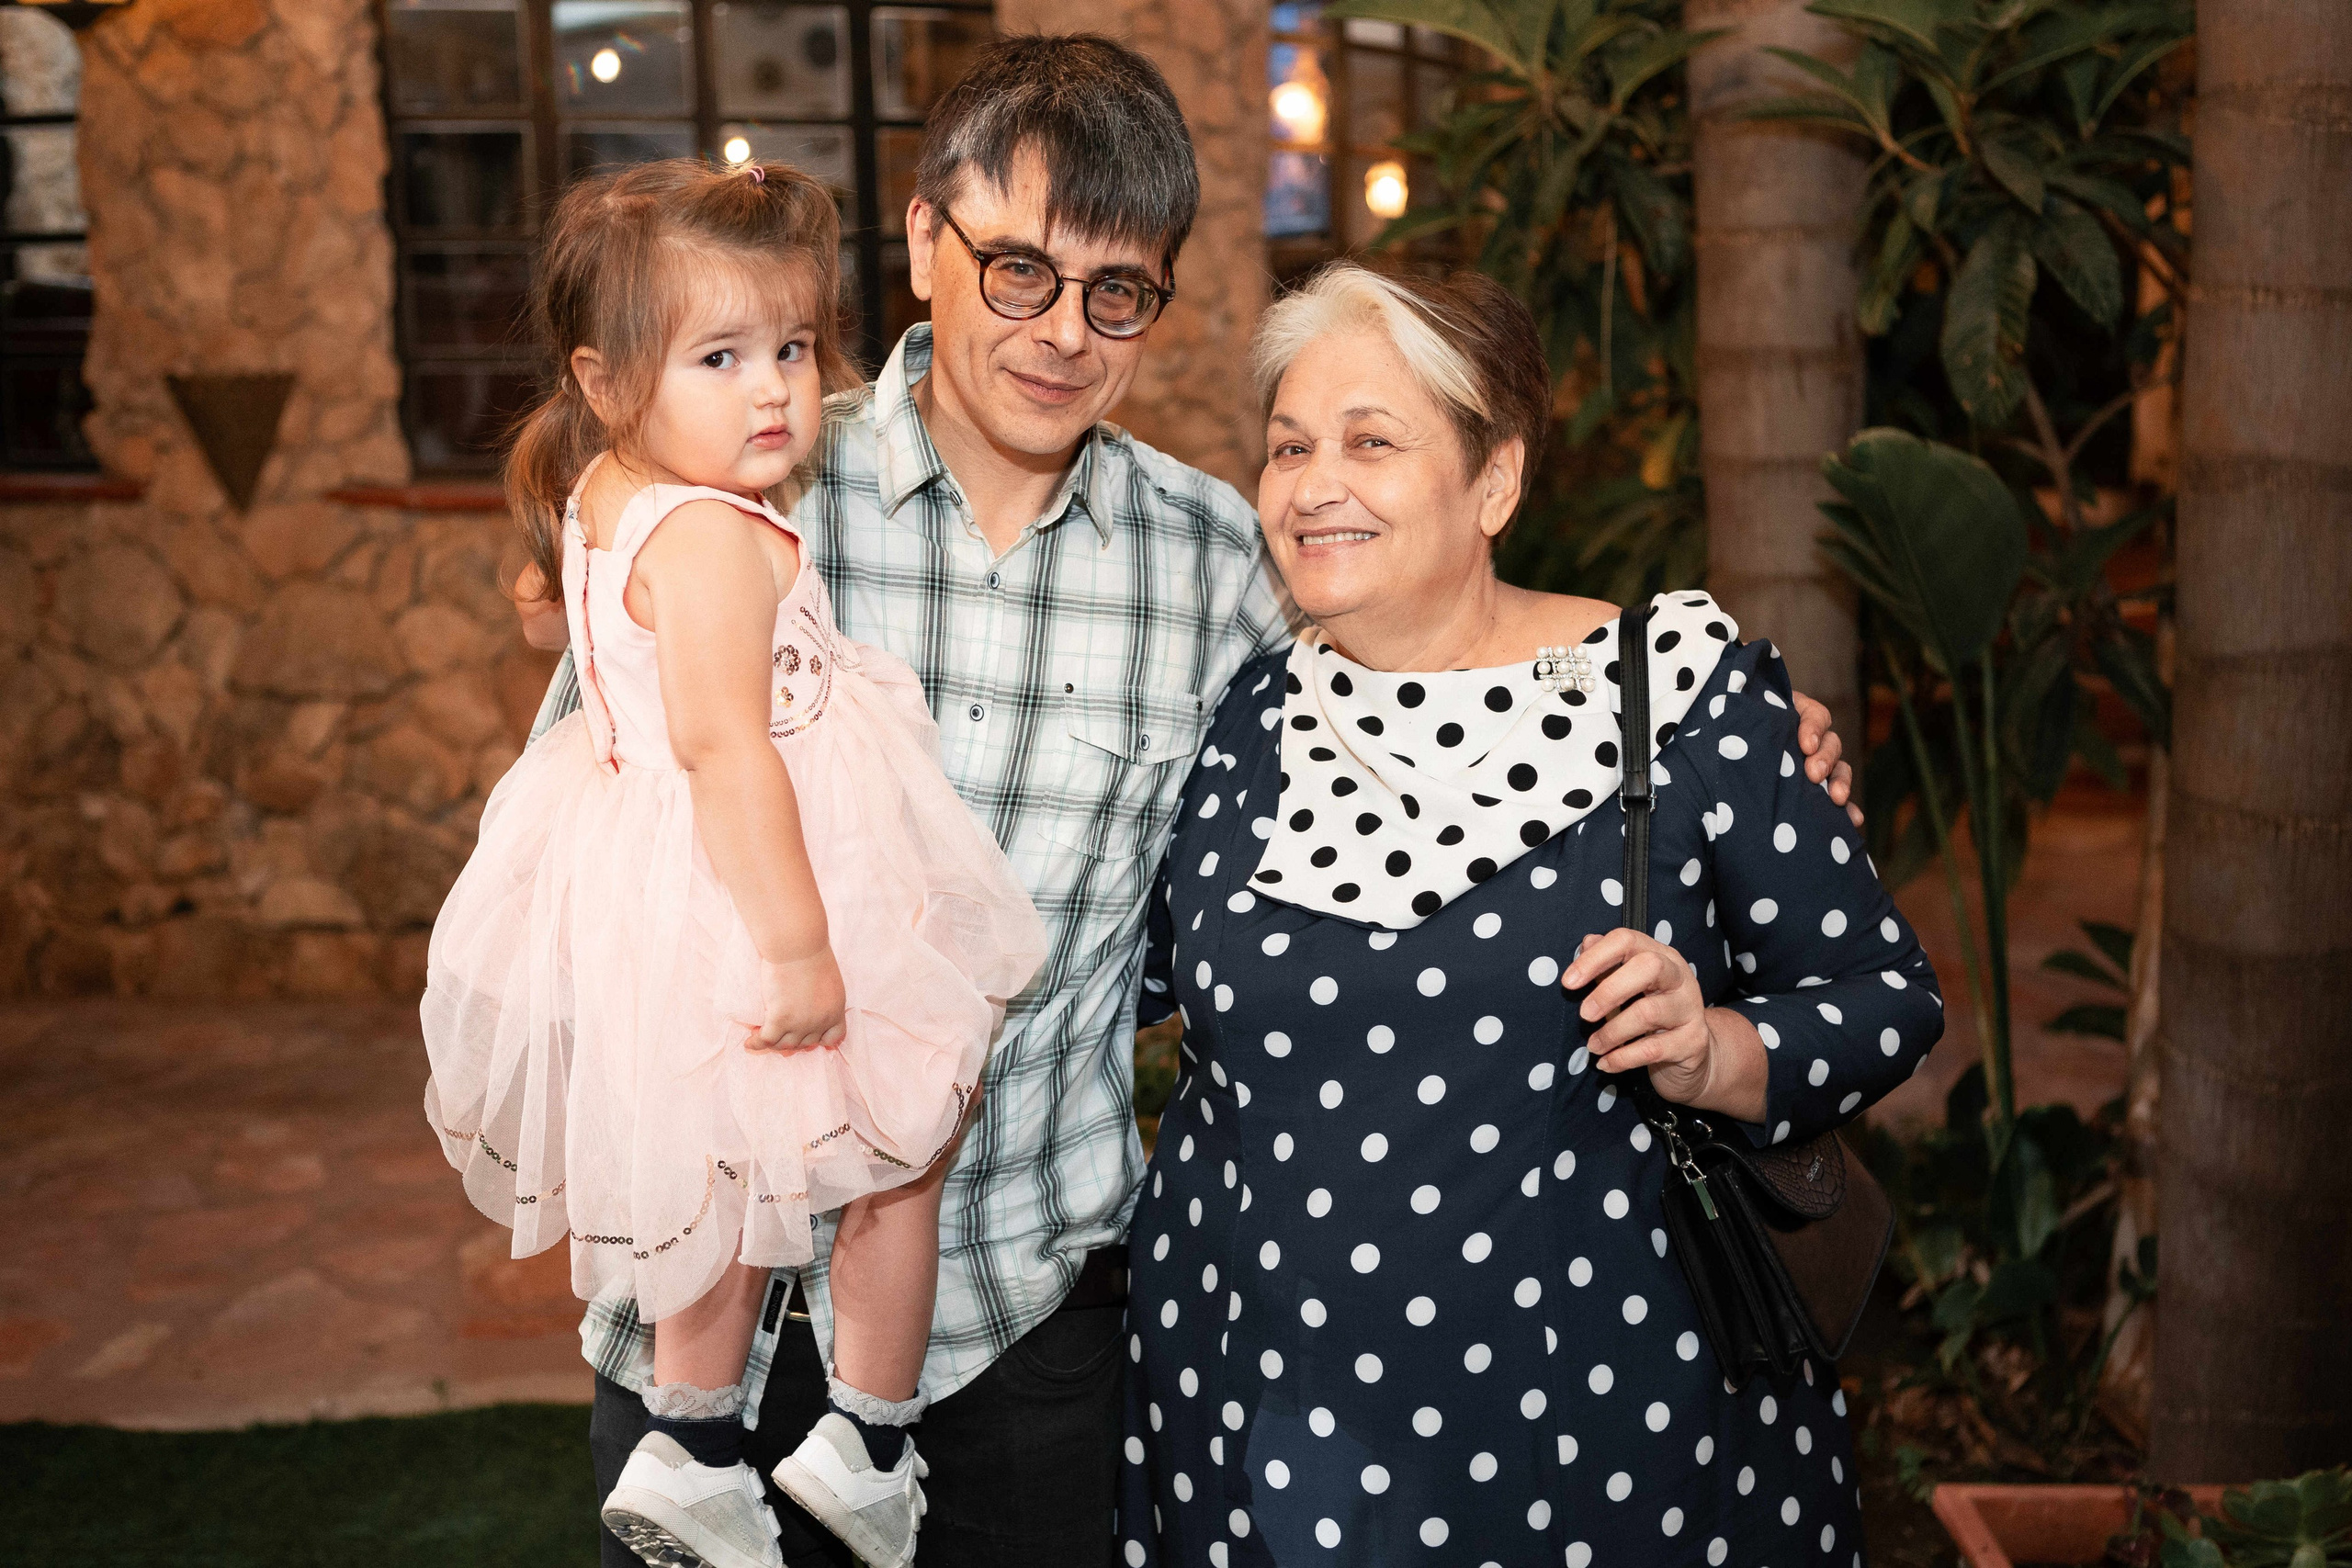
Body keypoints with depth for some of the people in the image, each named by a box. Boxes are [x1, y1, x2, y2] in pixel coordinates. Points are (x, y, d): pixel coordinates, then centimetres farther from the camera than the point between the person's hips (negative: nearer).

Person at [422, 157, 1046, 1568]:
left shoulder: (607, 493, 7)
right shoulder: (714, 540, -24)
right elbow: (724, 743, -30)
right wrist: (798, 944, -30)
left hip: (652, 884, 10)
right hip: (742, 886, -10)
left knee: (738, 1167, 23)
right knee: (905, 1134, 10)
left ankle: (693, 1453, 35)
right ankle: (870, 1448, 22)